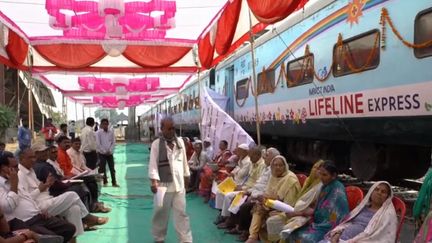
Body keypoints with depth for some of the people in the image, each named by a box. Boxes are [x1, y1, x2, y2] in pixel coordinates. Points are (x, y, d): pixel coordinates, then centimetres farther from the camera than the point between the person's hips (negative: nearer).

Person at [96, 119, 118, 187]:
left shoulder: (111, 132, 1)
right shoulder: (98, 132, -6)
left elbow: (113, 142, 3)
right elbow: (98, 144, -8)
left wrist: (110, 150, -7)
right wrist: (104, 151, -10)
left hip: (110, 153, 2)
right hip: (102, 153, -2)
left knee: (112, 168, 3)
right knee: (102, 168, 1)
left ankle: (114, 182, 8)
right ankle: (104, 182, 10)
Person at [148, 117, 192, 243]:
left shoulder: (180, 141, 6)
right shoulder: (156, 144, -7)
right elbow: (153, 163, -11)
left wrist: (186, 175, 17)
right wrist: (154, 180, -20)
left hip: (179, 183, 3)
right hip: (163, 184, -3)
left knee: (181, 212, 8)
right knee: (161, 212, 9)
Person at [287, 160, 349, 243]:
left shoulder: (338, 190, -17)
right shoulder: (325, 187, 8)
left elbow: (334, 217, -21)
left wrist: (313, 212, -14)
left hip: (331, 228, -8)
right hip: (320, 223, 8)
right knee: (295, 233, -9)